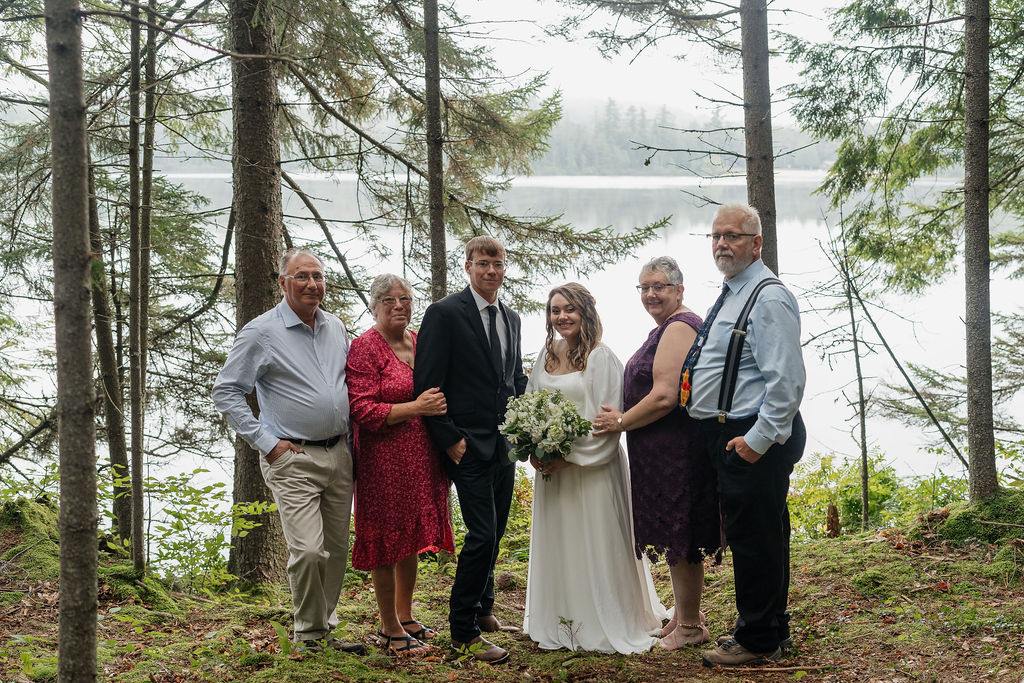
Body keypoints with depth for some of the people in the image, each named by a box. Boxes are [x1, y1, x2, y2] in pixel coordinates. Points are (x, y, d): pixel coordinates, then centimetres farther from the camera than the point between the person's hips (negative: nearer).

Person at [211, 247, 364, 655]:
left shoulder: (335, 327, 10)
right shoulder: (262, 332, -7)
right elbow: (225, 392, -6)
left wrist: (352, 429, 13)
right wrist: (266, 442, -10)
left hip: (339, 453, 6)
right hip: (292, 458, -6)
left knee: (337, 549, 10)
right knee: (308, 551, -14)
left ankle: (326, 627, 24)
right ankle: (310, 633, 4)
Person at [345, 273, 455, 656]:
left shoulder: (420, 342, 11)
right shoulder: (365, 347, -11)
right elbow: (362, 410, -17)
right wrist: (415, 409, -22)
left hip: (422, 459, 7)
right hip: (384, 460, -7)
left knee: (412, 539, 16)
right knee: (388, 542, 1)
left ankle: (405, 619, 31)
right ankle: (390, 631, 12)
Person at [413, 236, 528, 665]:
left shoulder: (511, 319, 13)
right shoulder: (444, 314, -9)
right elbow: (427, 384, -12)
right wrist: (448, 438, -14)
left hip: (504, 443, 7)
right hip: (468, 445, -7)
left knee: (495, 532, 16)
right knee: (483, 534, -10)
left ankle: (482, 610, 35)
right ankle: (463, 633, 1)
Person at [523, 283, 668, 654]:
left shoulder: (600, 357, -9)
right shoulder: (546, 355, 10)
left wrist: (570, 456, -16)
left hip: (591, 466, -6)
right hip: (551, 469, 6)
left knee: (594, 546, -1)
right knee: (556, 544, 10)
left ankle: (605, 626, 10)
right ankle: (560, 626, 21)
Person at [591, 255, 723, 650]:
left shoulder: (678, 329, -17)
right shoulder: (667, 330, 17)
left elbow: (664, 396, -23)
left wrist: (621, 422, -12)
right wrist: (624, 418, 15)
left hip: (676, 450, -11)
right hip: (666, 450, 11)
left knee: (680, 537, -1)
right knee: (675, 537, 18)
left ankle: (690, 627, 10)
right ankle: (683, 614, 29)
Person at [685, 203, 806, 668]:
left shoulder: (768, 299, -17)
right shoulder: (732, 294, 15)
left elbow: (786, 381, -23)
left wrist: (758, 439, -23)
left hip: (753, 440, -10)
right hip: (728, 434, 10)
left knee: (753, 539, -1)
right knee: (760, 537, 19)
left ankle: (757, 642, 11)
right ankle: (773, 629, 32)